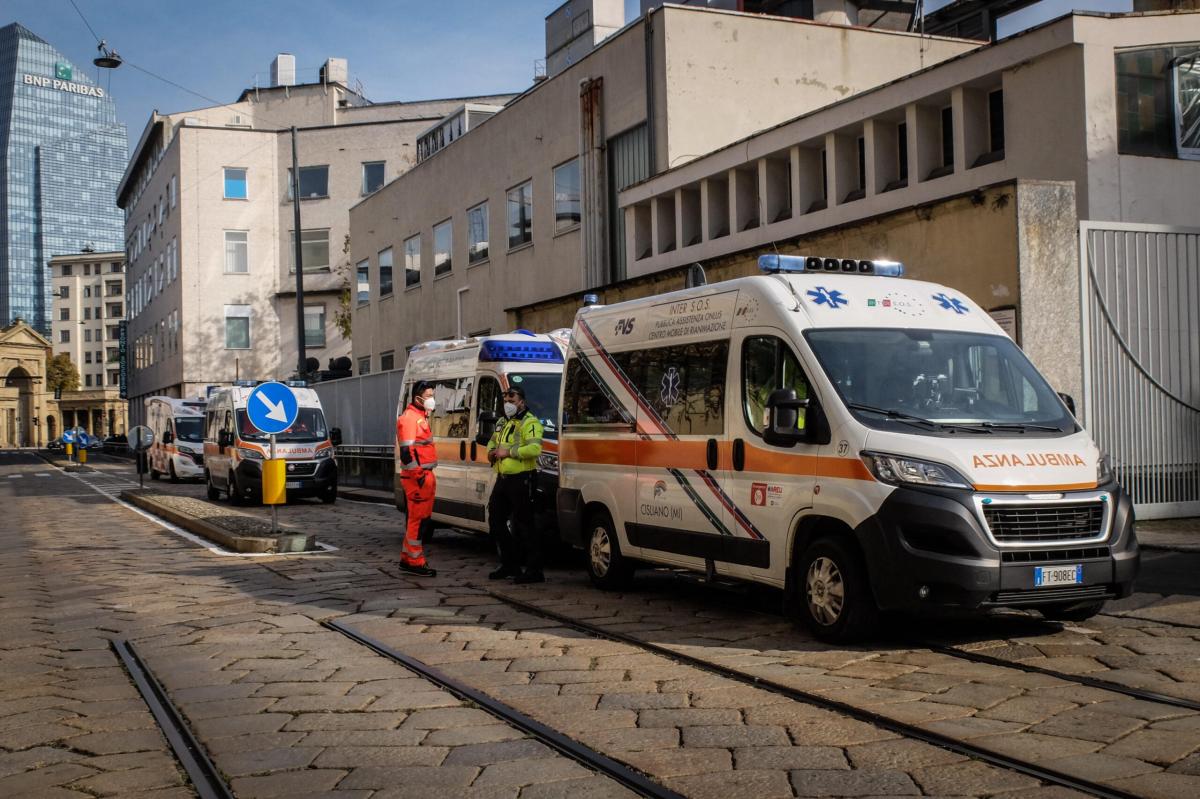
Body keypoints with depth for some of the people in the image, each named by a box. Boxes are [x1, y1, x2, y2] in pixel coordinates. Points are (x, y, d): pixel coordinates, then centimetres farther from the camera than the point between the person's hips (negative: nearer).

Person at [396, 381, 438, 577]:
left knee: (417, 519, 14)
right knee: (419, 519, -7)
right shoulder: (409, 418, -13)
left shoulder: (421, 416, 20)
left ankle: (407, 559, 22)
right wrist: (419, 476, -23)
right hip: (417, 477, -10)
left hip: (424, 476, 10)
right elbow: (407, 451, -21)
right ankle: (415, 563, -3)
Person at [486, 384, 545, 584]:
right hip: (503, 478, 10)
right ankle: (510, 564, 26)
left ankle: (534, 570, -3)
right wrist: (491, 452, 9)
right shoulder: (504, 423, 19)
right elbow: (492, 442, 32)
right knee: (495, 521, 14)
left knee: (523, 525, -8)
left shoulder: (530, 423, -10)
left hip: (521, 480, -10)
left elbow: (535, 449, -25)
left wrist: (509, 452, -22)